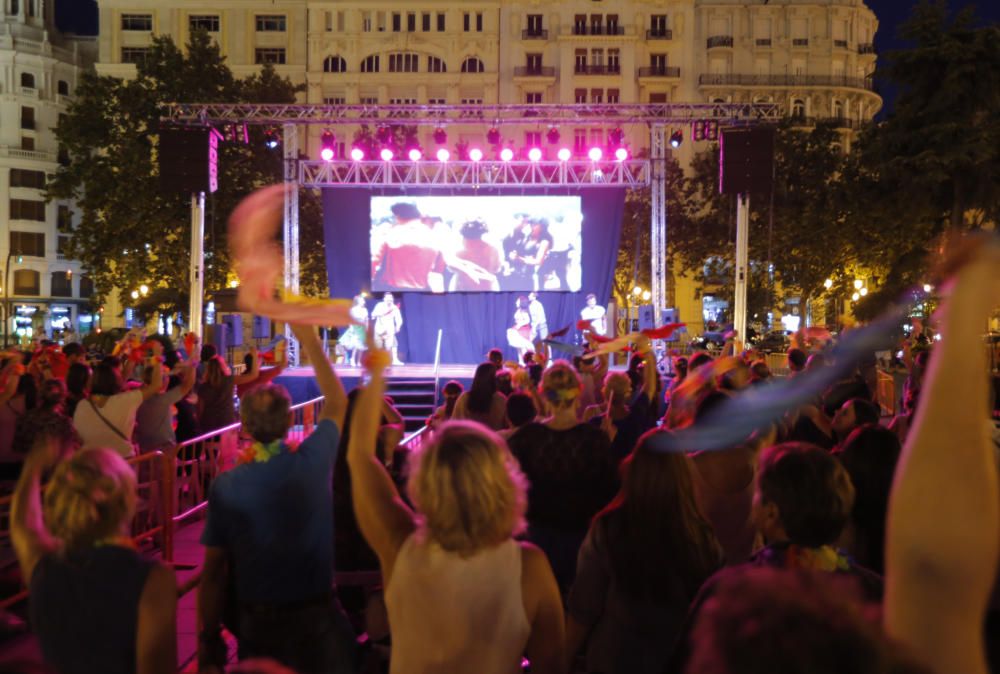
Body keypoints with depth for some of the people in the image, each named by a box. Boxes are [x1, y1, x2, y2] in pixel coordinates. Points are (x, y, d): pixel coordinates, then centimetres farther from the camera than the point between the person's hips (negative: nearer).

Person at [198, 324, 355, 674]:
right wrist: (310, 341, 12)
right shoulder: (311, 464, -11)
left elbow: (213, 571, -7)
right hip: (317, 619, 0)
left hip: (258, 624, 1)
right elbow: (336, 404, 7)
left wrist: (208, 642, 3)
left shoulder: (226, 486, -11)